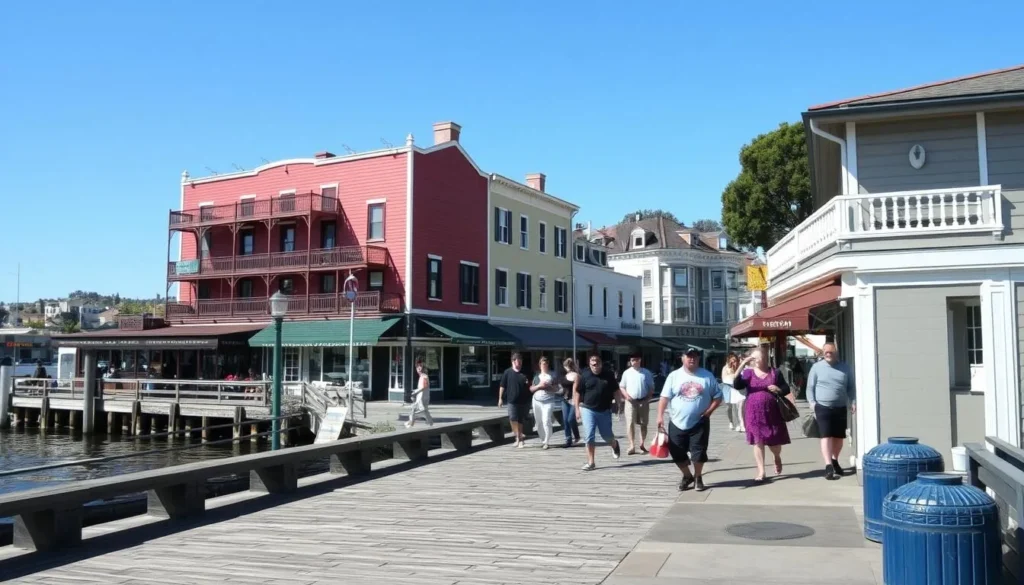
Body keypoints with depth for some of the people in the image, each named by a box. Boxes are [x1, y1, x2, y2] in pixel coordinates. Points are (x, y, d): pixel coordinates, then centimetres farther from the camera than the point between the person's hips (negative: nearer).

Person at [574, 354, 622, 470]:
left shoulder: (609, 375, -1)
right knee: (589, 436, -6)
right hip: (588, 410, -1)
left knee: (607, 435, 10)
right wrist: (577, 409, -3)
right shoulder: (585, 376, -3)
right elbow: (577, 392, 1)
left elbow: (615, 391, 8)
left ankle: (615, 445, 46)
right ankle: (590, 462, 3)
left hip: (605, 411, 1)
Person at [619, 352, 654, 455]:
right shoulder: (627, 373, 2)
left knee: (643, 424, 7)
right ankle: (632, 446, -7)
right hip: (631, 401, -1)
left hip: (643, 402, 1)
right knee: (630, 423, -8)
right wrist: (626, 395, -11)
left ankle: (642, 445, 19)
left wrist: (648, 398, -8)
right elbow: (621, 387, 7)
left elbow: (651, 388, 6)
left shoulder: (646, 372, 2)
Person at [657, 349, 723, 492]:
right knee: (677, 453, 5)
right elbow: (665, 397, -3)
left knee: (699, 452, 2)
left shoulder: (707, 376, 0)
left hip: (699, 423, -1)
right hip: (677, 423, 1)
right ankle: (687, 476, 28)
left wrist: (708, 411, -8)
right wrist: (660, 416, -13)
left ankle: (698, 478, 24)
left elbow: (718, 396, 5)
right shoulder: (674, 376, -1)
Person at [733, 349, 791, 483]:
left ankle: (777, 457, 42)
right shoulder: (748, 373, 1)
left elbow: (787, 389, 10)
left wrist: (778, 390, -13)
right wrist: (741, 367, -24)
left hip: (772, 411, 1)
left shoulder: (774, 372, 5)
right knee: (758, 441, -1)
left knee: (774, 440, 8)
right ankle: (761, 472, 5)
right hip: (754, 412, -1)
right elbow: (736, 386, -15)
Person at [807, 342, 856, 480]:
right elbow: (810, 387, 2)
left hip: (840, 408, 3)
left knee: (839, 437, 11)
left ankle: (835, 462, 32)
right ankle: (828, 467, -17)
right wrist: (812, 402, -9)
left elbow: (851, 387, 12)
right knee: (826, 436, -12)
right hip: (823, 407, -3)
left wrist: (853, 401, -1)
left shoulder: (845, 368, 8)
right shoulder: (816, 367, 1)